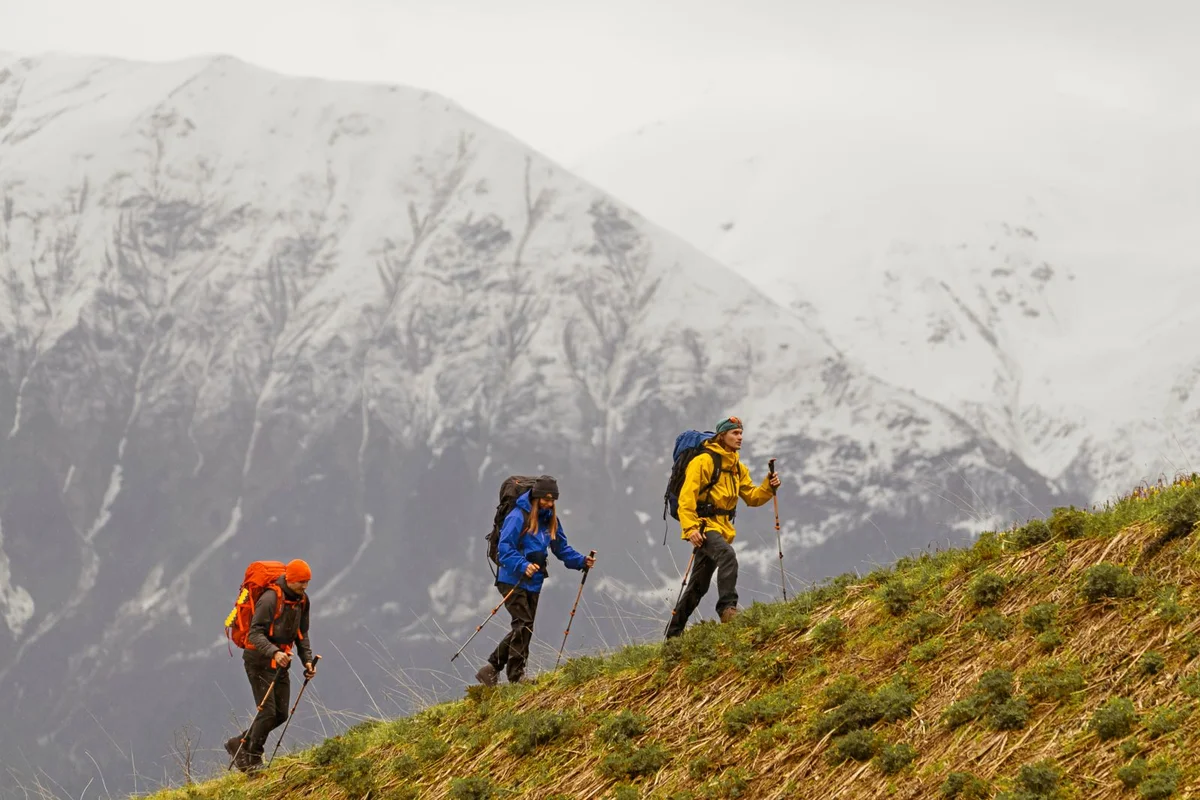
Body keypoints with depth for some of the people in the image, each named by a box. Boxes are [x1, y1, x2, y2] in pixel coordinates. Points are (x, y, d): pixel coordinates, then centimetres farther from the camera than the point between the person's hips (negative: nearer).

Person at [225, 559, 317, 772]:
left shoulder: (301, 600, 6)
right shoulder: (270, 599, -21)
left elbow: (302, 634, 16)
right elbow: (255, 634, -26)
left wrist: (307, 660, 3)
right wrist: (274, 653, -41)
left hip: (280, 662, 8)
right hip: (260, 660, -8)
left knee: (280, 714, 7)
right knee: (268, 712, -11)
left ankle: (240, 744, 22)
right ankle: (252, 758, 4)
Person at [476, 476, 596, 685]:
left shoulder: (550, 519, 10)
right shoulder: (519, 517, -14)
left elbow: (562, 549, 17)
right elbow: (504, 548, -20)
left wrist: (581, 561, 1)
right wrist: (523, 566, -34)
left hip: (533, 583, 8)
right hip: (512, 580, -8)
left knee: (523, 629, 9)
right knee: (523, 626, -15)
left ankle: (490, 670, 18)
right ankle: (516, 676, -10)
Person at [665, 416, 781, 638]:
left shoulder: (738, 469, 17)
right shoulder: (703, 461, -8)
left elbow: (752, 497, 15)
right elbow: (687, 497, -15)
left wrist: (768, 487, -5)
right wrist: (690, 527, -26)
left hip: (722, 527, 8)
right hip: (704, 524, -8)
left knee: (699, 585, 11)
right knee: (727, 555, -35)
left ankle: (674, 632, 18)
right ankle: (727, 607, -39)